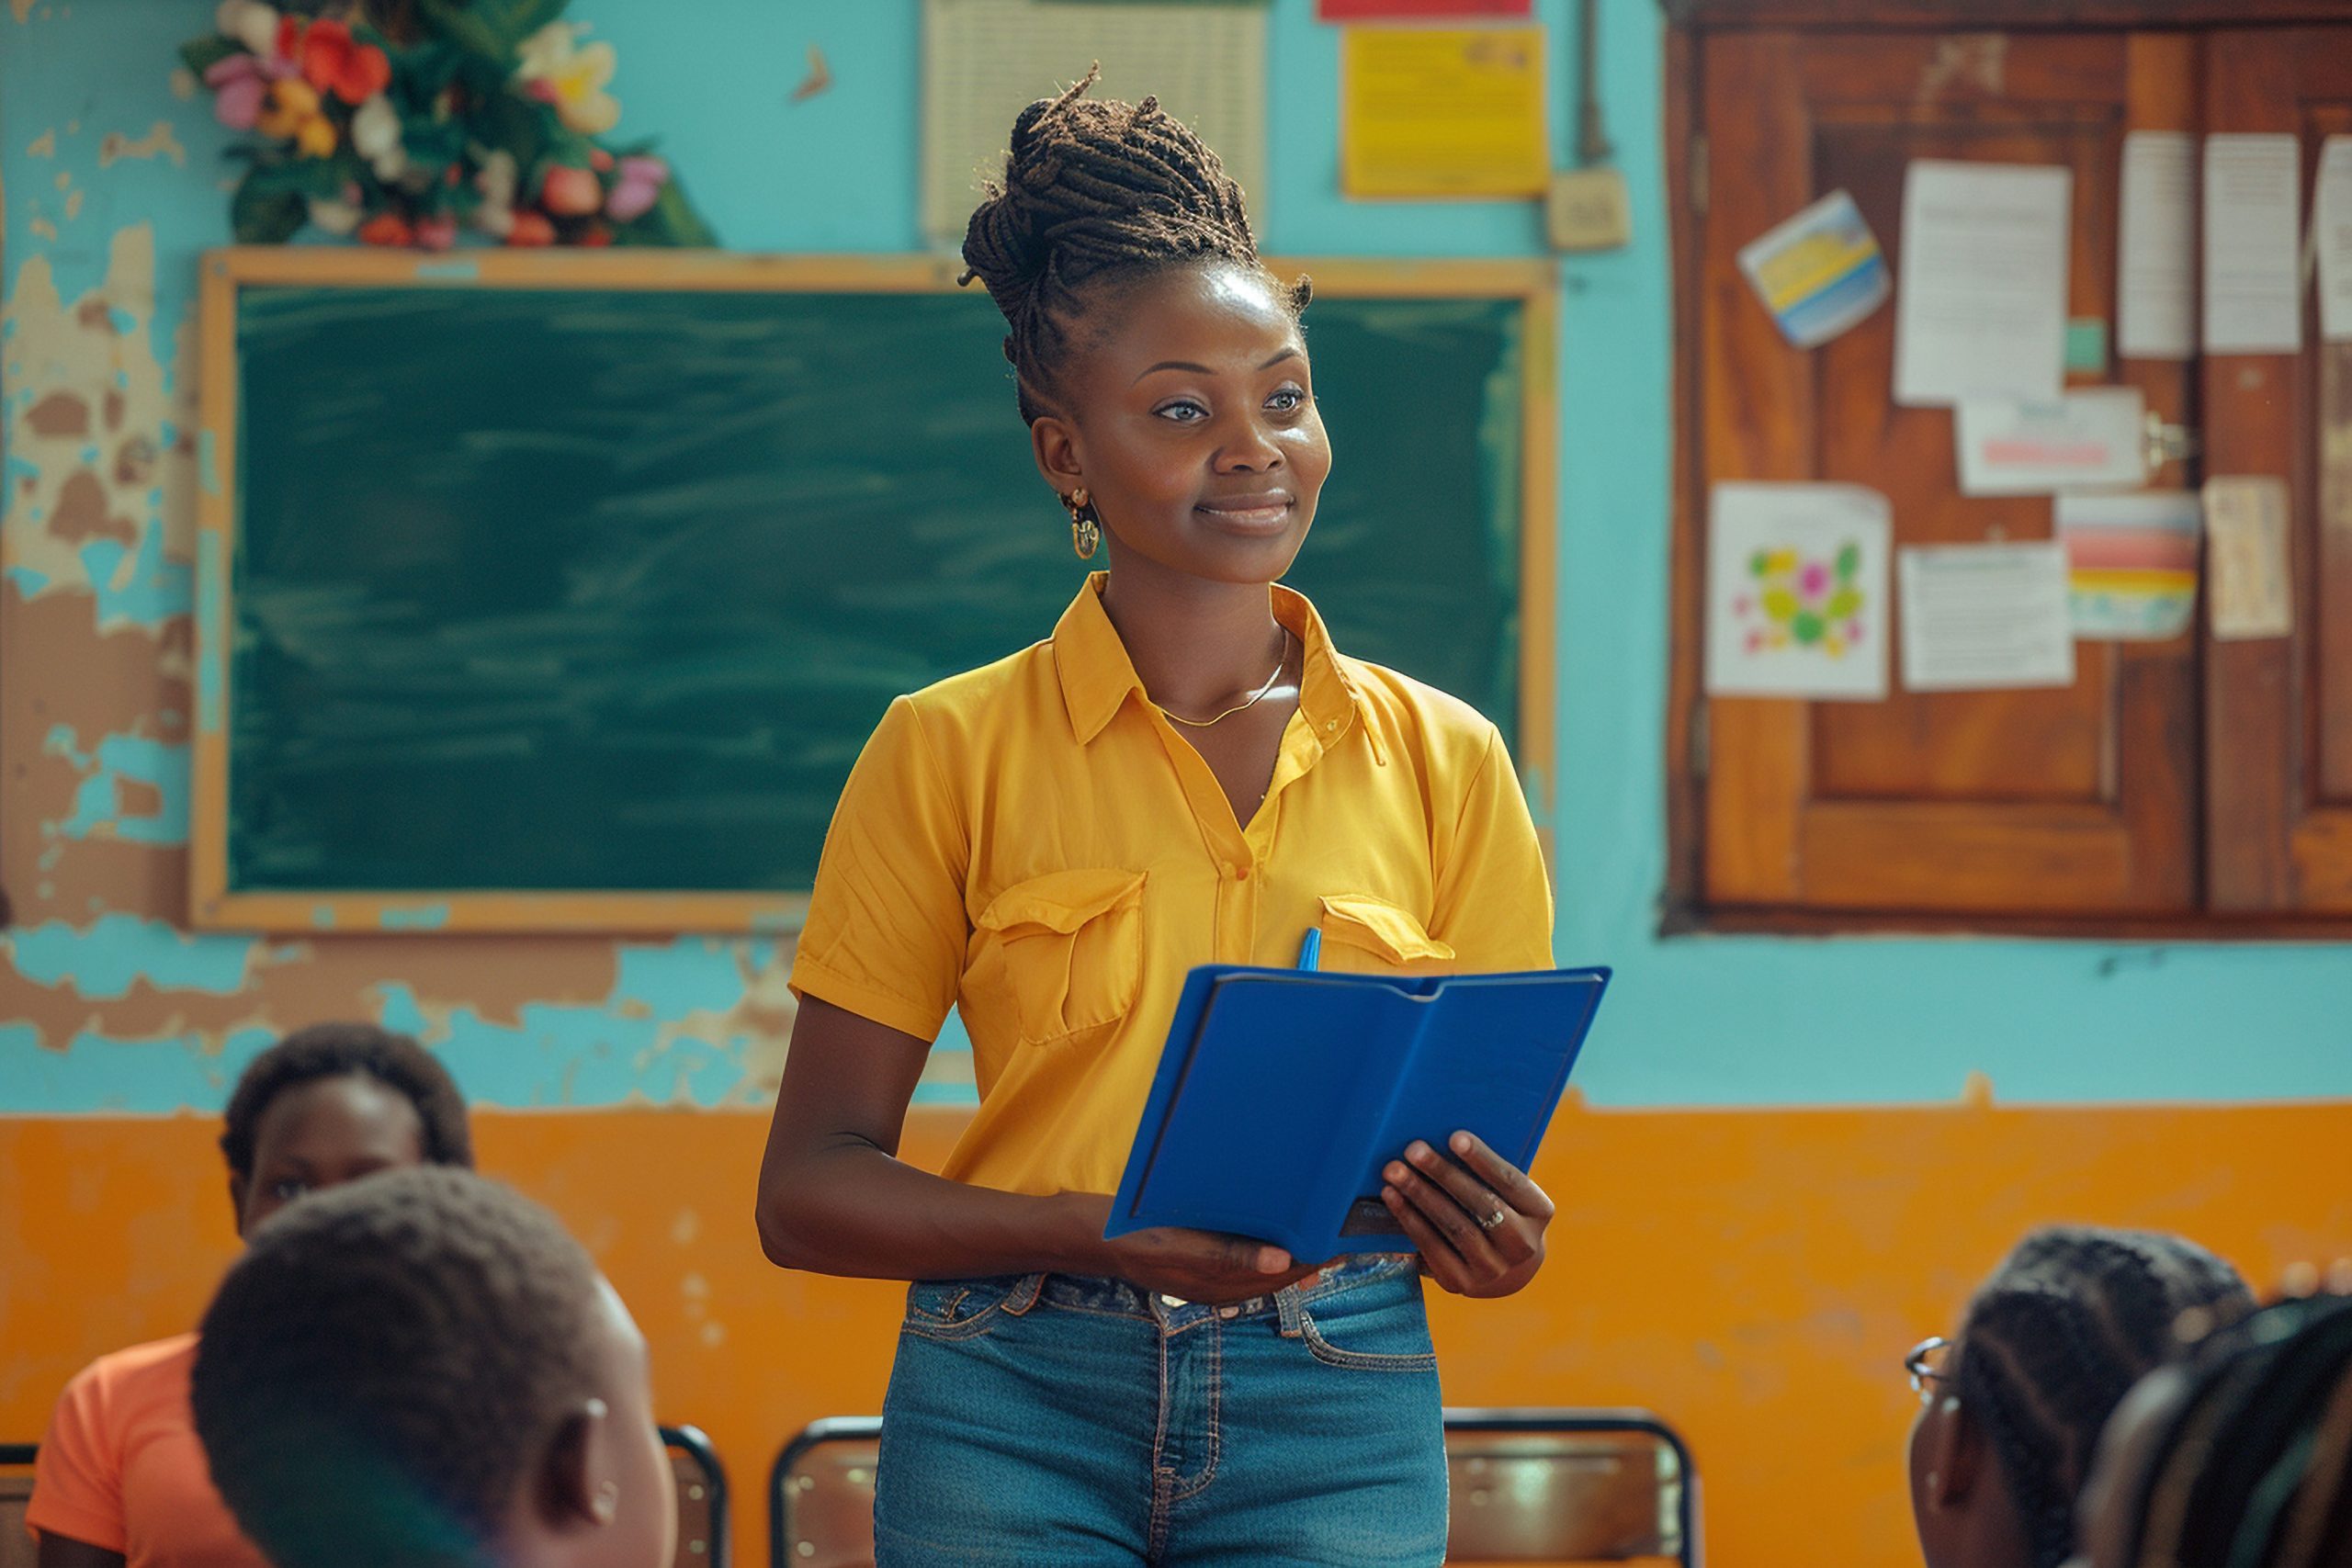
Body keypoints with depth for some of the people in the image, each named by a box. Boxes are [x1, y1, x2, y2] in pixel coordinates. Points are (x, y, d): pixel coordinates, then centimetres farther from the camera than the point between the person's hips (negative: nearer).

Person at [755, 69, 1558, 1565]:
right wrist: (1101, 1234, -17)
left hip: (1335, 1422, 2)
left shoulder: (1442, 760, 7)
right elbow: (811, 1188, 0)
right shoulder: (950, 752, 1)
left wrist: (1493, 1231, -12)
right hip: (1019, 1411, -1)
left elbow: (1497, 1137, 12)